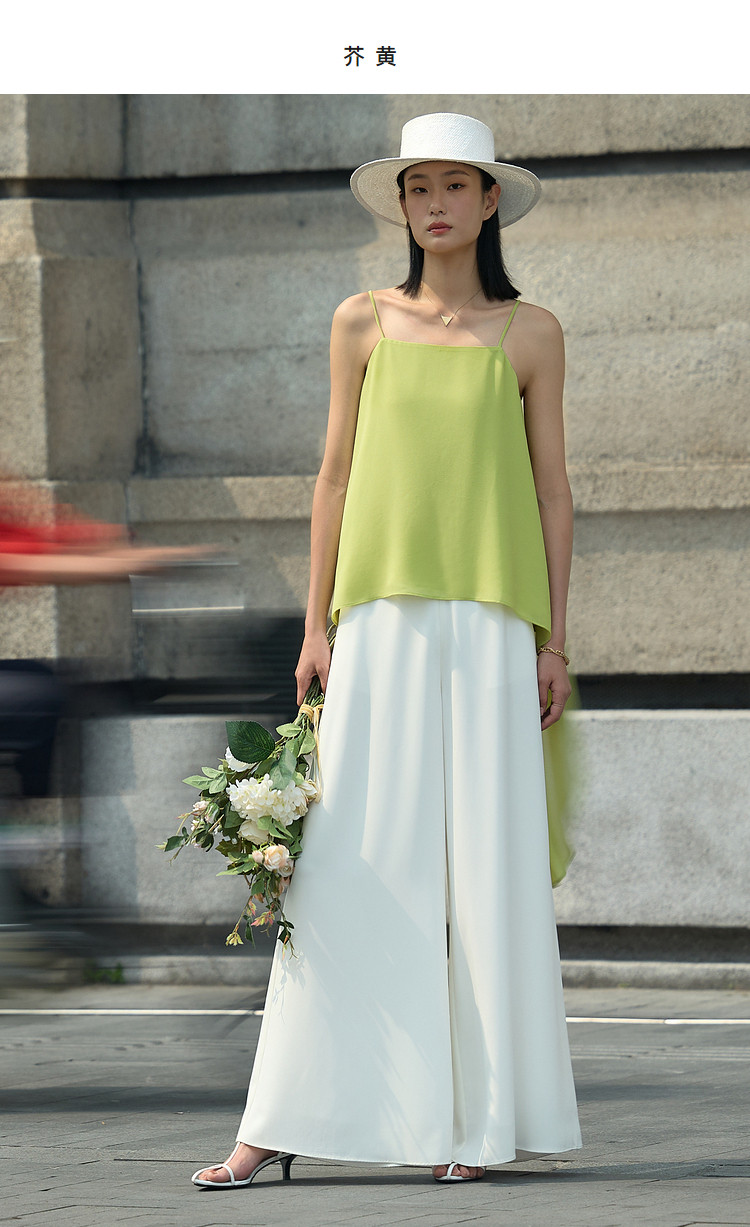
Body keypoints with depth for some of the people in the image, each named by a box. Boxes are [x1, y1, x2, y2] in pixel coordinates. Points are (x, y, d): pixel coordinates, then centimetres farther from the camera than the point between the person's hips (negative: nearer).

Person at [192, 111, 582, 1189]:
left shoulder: (529, 334, 8)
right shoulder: (364, 324, 10)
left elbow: (552, 492, 9)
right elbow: (336, 477, 11)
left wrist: (554, 641, 2)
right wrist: (316, 626, 5)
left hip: (490, 622, 0)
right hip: (382, 615, 0)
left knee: (488, 863, -2)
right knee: (352, 863, -5)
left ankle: (483, 1120, 3)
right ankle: (281, 1126, -6)